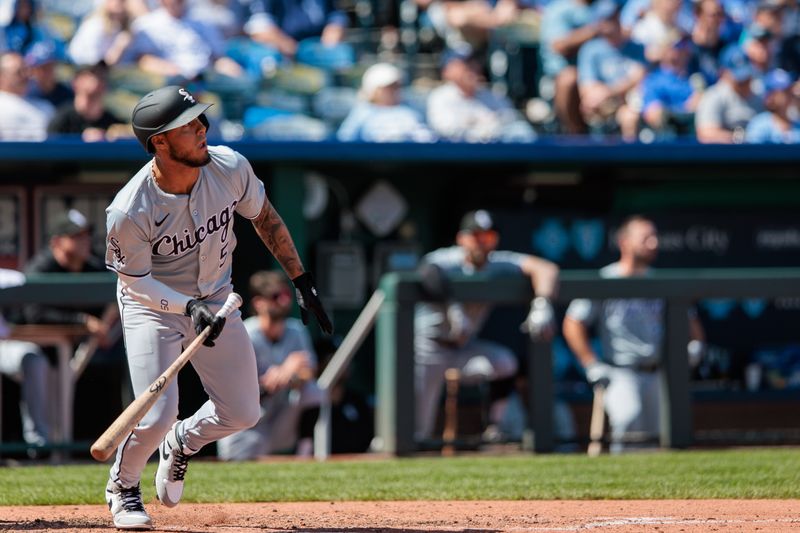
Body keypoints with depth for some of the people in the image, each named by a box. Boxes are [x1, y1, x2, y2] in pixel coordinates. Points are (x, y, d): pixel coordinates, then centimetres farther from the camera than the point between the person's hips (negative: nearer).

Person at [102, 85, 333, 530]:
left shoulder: (230, 168, -19)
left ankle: (181, 443, 39)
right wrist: (189, 307, -33)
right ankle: (123, 486, 19)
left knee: (243, 414, 5)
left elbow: (265, 217, -1)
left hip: (215, 299, 5)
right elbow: (135, 279, -18)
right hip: (152, 304, -4)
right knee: (157, 417, -14)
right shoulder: (129, 213, -31)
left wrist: (302, 280, 2)